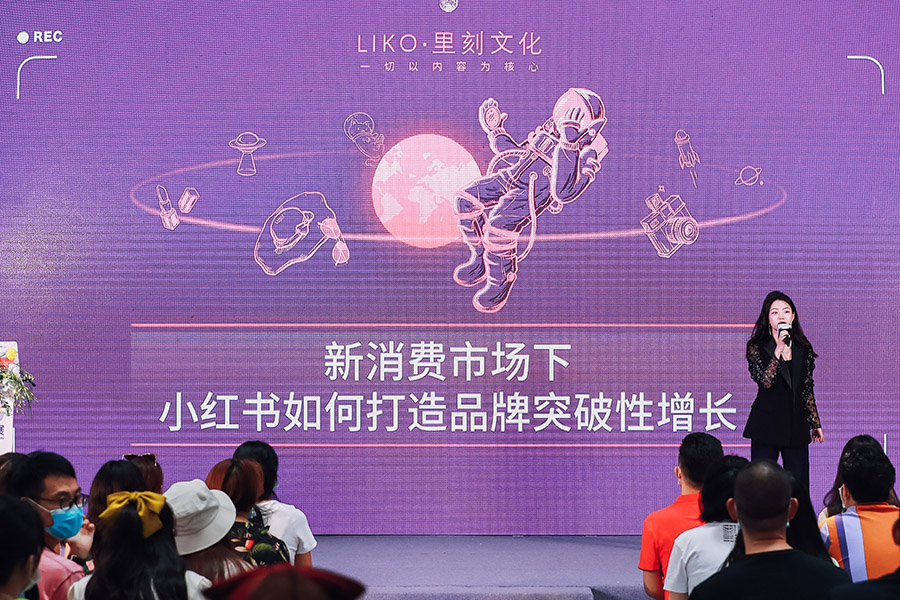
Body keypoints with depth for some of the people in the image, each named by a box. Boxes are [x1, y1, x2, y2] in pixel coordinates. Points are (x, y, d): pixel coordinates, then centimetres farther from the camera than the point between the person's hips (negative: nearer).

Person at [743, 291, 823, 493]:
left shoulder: (803, 349, 9)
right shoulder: (756, 347, -1)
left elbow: (807, 390, 15)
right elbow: (765, 381, -15)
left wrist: (816, 424, 15)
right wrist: (778, 351, -21)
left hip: (796, 426, 3)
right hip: (766, 425, -3)